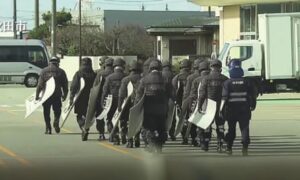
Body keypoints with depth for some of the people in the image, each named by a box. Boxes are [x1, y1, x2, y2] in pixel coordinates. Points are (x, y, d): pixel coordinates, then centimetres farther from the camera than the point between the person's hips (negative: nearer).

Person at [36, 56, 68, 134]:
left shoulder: (44, 71, 4)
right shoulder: (61, 72, 5)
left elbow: (40, 85, -1)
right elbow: (65, 85, 6)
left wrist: (37, 95, 0)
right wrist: (64, 95, 17)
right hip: (57, 95, 0)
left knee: (46, 112, 9)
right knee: (57, 111, 14)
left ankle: (48, 128, 5)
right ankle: (56, 121, -13)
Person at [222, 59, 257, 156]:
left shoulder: (227, 83, -7)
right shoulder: (246, 82, 0)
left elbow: (224, 96, -12)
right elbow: (253, 94, 2)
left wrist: (222, 108, -6)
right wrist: (253, 105, 16)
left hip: (231, 109, 0)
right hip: (244, 110, 0)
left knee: (231, 129, 12)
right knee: (244, 128, 2)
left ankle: (229, 148, 15)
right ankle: (245, 146, -12)